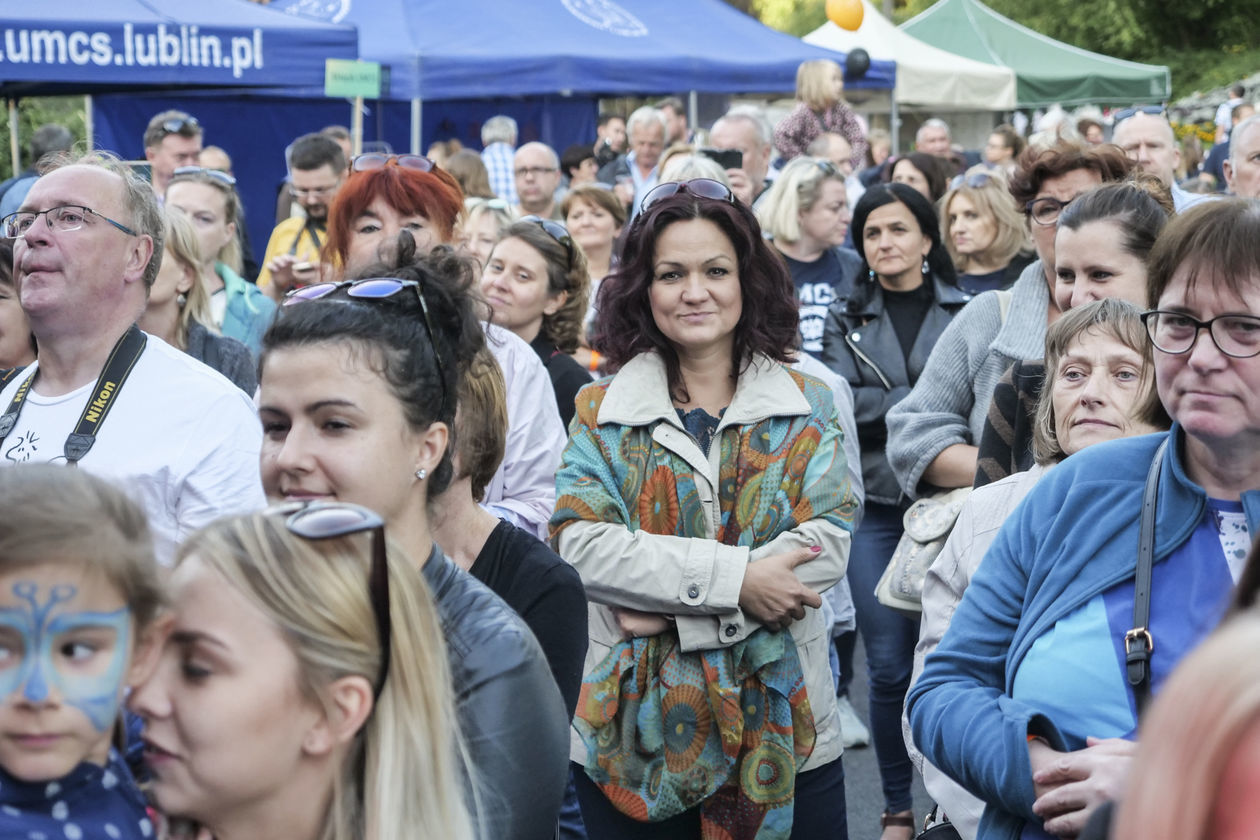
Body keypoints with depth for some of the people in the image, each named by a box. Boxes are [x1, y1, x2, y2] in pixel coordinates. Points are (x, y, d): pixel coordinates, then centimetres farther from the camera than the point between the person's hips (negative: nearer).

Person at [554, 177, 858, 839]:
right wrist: (735, 579, -19)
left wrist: (674, 608, -15)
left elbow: (830, 542, -6)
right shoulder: (602, 411, 5)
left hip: (782, 733, 1)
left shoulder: (808, 406, 6)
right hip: (632, 738, 0)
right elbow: (582, 546, -8)